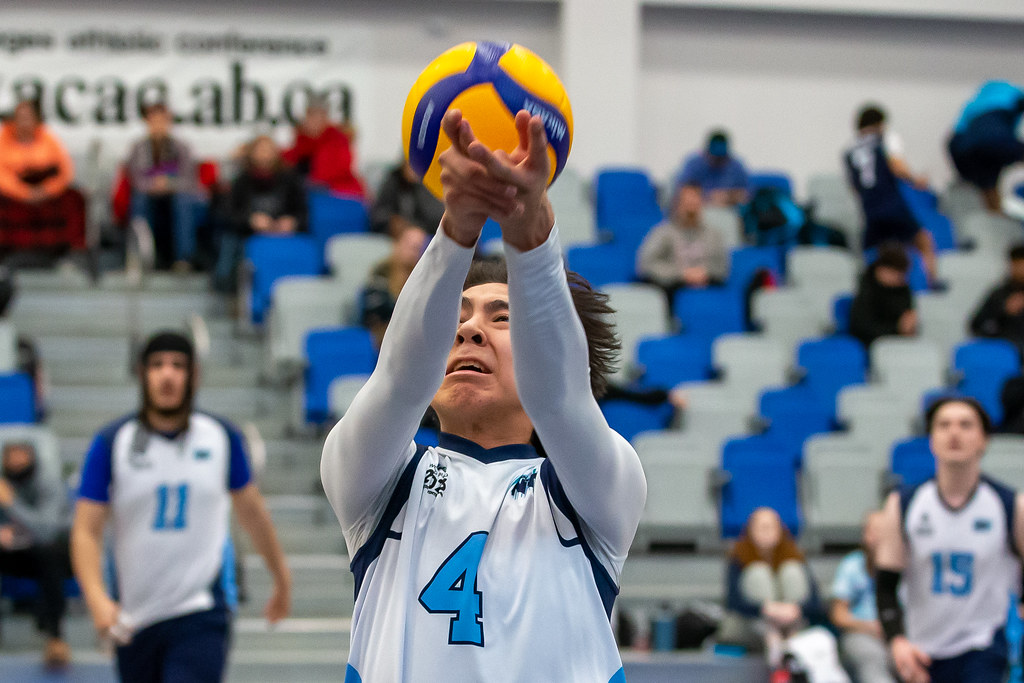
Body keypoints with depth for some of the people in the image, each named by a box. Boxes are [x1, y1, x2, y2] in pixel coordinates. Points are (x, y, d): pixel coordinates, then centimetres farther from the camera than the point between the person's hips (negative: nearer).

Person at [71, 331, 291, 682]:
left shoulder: (222, 437, 1)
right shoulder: (111, 443, -4)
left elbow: (251, 510, 17)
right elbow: (85, 532, -8)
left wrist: (281, 578, 26)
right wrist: (97, 600, -23)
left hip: (202, 616, -1)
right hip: (133, 619, 1)